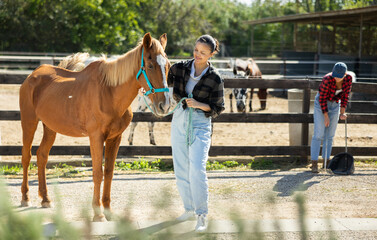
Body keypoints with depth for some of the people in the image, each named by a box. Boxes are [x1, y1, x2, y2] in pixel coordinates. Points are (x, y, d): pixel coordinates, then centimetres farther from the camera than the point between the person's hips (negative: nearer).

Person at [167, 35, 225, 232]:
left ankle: (202, 215, -9)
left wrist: (199, 105, -15)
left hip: (200, 125, -4)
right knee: (180, 170, 8)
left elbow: (218, 108, -2)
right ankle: (189, 209, 24)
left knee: (197, 169, -17)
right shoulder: (180, 68, 1)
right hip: (179, 121, 4)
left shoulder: (215, 79, -7)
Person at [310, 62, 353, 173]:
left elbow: (345, 95, -5)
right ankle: (314, 163, -9)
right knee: (318, 134, -10)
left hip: (334, 104, 5)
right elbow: (322, 98, -22)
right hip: (321, 104, -5)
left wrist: (342, 113, -9)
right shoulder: (327, 79, -31)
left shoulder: (348, 78, -16)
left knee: (330, 135, 7)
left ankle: (326, 161, 15)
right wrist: (326, 117, -18)